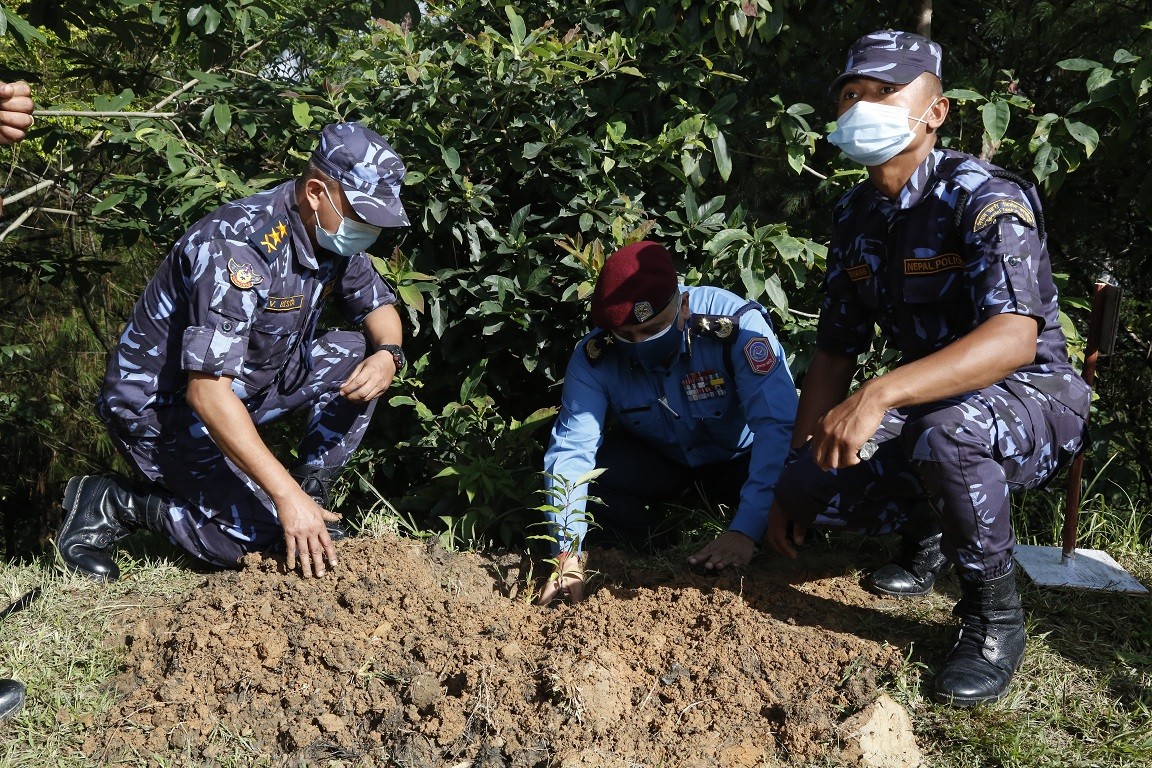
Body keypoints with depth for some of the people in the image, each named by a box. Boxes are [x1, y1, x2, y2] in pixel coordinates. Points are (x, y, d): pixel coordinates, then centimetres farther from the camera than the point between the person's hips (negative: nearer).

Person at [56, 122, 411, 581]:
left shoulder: (333, 233, -6)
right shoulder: (239, 247, -31)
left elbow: (379, 307, 10)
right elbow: (206, 392, -36)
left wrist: (388, 354, -15)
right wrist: (286, 495, -38)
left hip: (249, 383, 8)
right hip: (160, 406, -8)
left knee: (358, 358, -6)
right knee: (259, 536, -19)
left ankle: (312, 494, 2)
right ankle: (111, 504, -2)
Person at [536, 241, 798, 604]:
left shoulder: (735, 323, -33)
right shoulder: (594, 357, -24)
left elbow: (778, 424, -38)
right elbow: (571, 447, -27)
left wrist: (745, 530, -45)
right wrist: (568, 552, -39)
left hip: (738, 457, -1)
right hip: (659, 459, 2)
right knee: (581, 468, -25)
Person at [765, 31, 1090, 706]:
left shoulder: (984, 197, -21)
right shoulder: (856, 217, 2)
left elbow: (1015, 338, -37)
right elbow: (836, 353, 7)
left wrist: (880, 395, -49)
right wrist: (793, 480, 2)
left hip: (1035, 397, -6)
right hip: (931, 403, 7)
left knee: (942, 433, -40)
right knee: (809, 488, -16)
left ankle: (997, 622, -15)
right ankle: (931, 533, 17)